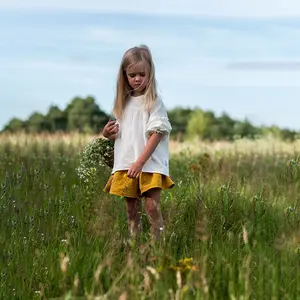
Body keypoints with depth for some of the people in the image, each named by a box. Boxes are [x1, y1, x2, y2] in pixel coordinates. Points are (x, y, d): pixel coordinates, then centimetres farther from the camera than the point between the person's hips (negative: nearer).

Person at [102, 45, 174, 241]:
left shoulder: (154, 102, -5)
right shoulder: (124, 102, 14)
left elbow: (156, 134, -13)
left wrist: (140, 162, -20)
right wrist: (108, 134, 1)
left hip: (150, 164, -6)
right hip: (126, 165, 6)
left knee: (152, 207, -12)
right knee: (132, 210, 9)